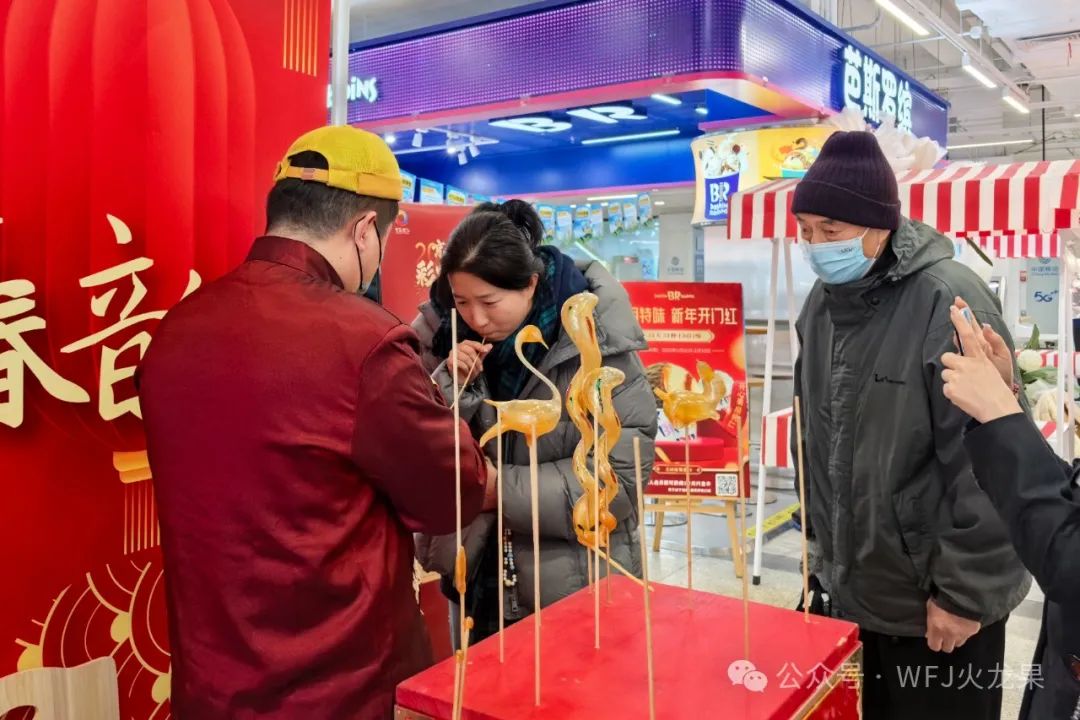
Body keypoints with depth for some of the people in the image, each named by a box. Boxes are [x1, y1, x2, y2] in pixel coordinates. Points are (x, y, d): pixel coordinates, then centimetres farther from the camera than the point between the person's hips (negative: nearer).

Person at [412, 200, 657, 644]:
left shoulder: (598, 341, -19)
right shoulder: (444, 332, -7)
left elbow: (620, 478, -21)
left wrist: (498, 487, -22)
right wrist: (450, 387, -22)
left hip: (578, 585, -4)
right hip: (476, 578, 4)